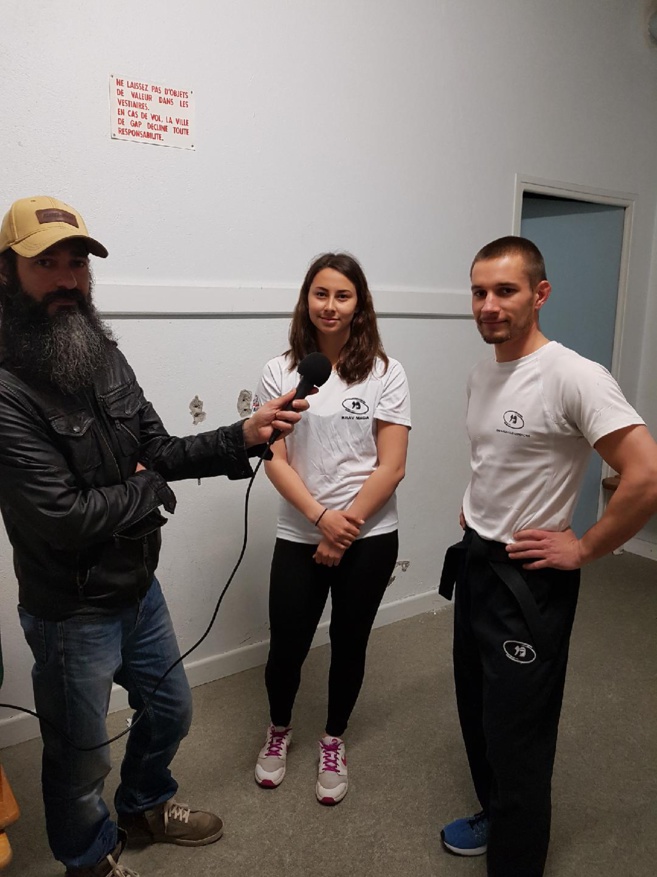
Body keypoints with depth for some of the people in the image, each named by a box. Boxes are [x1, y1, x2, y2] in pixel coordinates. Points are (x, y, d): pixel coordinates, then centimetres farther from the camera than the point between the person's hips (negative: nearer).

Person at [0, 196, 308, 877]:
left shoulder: (105, 358, -1)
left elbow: (158, 451, 1)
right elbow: (65, 515, -29)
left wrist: (244, 437, -14)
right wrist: (150, 493, -12)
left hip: (139, 586, 7)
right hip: (72, 611, -7)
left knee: (171, 710, 27)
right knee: (80, 757, 17)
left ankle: (144, 806, 57)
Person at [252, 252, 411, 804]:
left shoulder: (385, 374, -5)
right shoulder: (281, 372, -3)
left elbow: (391, 467, -7)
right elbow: (275, 460, -6)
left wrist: (345, 529, -12)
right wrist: (323, 517, -17)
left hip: (369, 538, 0)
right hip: (299, 536, 1)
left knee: (349, 645, 15)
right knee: (287, 646, 8)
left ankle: (333, 742, 42)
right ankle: (279, 730, 41)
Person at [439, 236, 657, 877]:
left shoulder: (574, 377, -20)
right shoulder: (480, 374, 5)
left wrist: (583, 550, -17)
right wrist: (475, 511, 9)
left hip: (527, 579, -8)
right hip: (473, 561, 8)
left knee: (517, 734, 5)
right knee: (477, 710, 23)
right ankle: (494, 816, 47)